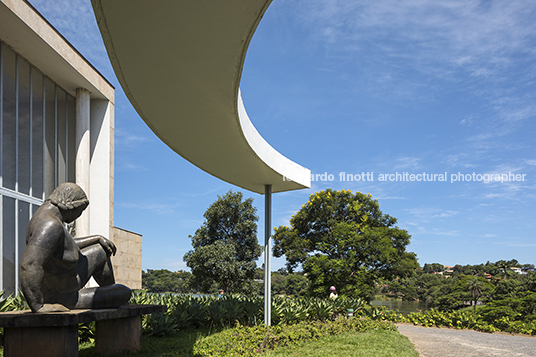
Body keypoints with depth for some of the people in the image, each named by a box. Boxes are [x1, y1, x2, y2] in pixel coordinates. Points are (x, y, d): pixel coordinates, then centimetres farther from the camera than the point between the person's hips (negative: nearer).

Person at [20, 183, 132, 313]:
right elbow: (29, 266, -45)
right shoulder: (51, 225, -34)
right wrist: (38, 306, -39)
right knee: (125, 292, 6)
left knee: (102, 252, 24)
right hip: (63, 299, -10)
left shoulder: (47, 213, -2)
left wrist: (98, 238, 19)